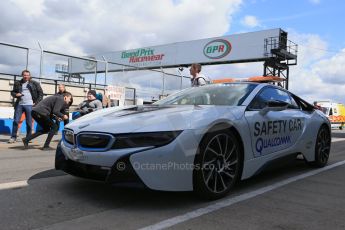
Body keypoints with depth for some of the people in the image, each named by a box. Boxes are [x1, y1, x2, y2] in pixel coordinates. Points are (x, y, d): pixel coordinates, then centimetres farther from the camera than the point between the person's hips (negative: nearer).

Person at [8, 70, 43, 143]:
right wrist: (15, 94, -6)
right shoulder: (17, 83, 9)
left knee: (29, 122, 2)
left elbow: (40, 93, 5)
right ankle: (13, 137, 10)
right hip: (19, 104, 2)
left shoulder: (34, 83, 3)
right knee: (15, 121, 1)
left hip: (29, 105, -2)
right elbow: (12, 92, 17)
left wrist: (37, 102, -3)